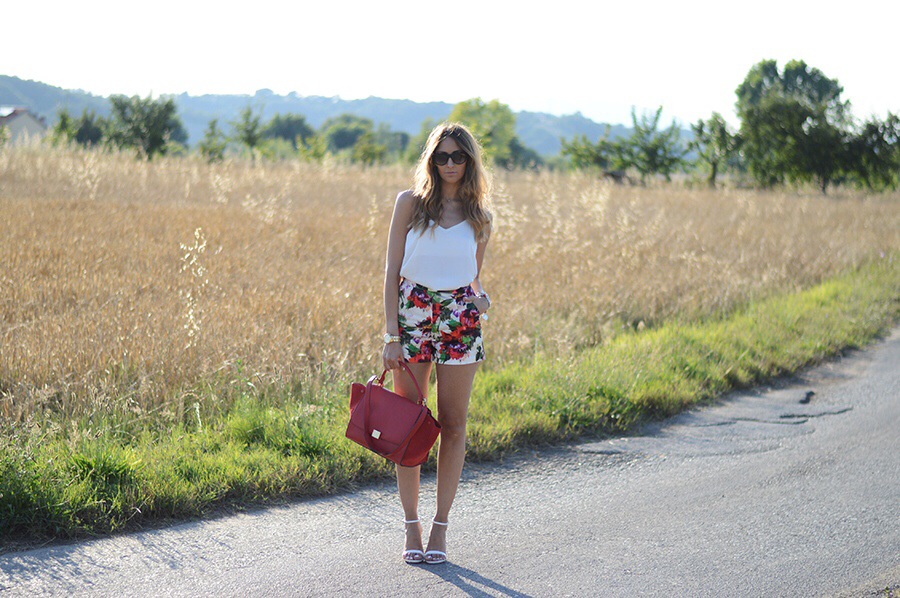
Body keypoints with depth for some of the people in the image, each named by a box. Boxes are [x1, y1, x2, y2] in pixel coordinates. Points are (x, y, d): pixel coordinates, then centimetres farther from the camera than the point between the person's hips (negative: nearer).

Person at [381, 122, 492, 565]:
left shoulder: (479, 217, 6)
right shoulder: (410, 204, 0)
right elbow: (392, 271, -2)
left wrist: (481, 296, -6)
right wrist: (392, 335, -8)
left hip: (459, 320, 1)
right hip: (412, 313, -1)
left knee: (452, 425, 3)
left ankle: (440, 528, 9)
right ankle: (411, 526, 9)